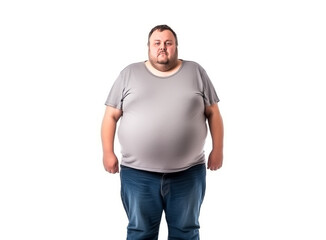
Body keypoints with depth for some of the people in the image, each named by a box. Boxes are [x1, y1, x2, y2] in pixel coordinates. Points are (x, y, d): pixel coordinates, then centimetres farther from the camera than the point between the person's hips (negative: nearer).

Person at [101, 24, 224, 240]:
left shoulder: (196, 72, 5)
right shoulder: (129, 74, 4)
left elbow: (213, 113, 6)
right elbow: (111, 116, 5)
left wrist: (217, 149, 2)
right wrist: (108, 152, 1)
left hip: (188, 173, 0)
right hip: (138, 173, 0)